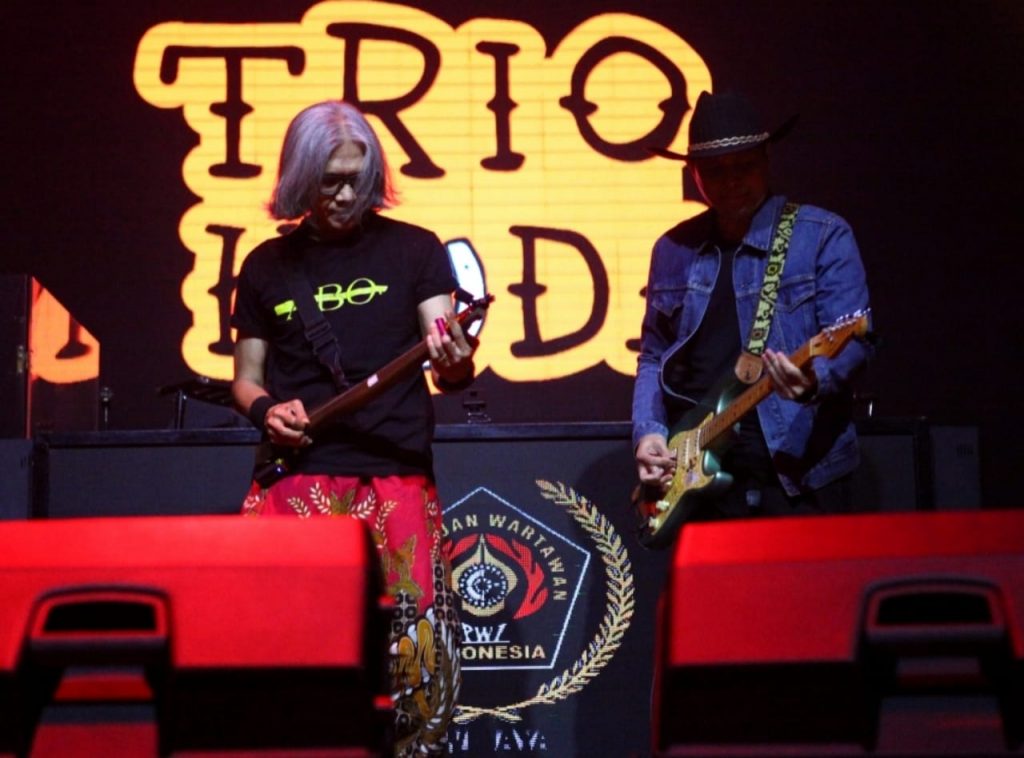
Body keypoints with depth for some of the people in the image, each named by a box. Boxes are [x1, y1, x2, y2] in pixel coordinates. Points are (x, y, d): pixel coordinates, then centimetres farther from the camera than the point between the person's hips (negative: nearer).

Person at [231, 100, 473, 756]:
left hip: (395, 477, -2)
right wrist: (265, 409, -4)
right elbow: (246, 376, 19)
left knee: (420, 652, -9)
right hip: (294, 479, 2)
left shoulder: (413, 249, 6)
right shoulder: (267, 264, 12)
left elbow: (445, 356, 0)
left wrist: (454, 364, -24)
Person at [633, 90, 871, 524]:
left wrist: (815, 380, -30)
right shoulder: (673, 250, 12)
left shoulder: (823, 237, -1)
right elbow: (653, 355, 18)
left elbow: (852, 339, -9)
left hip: (798, 475, -4)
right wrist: (648, 433, 3)